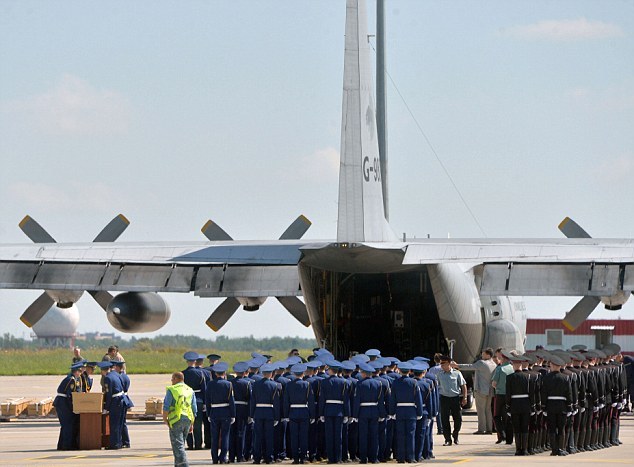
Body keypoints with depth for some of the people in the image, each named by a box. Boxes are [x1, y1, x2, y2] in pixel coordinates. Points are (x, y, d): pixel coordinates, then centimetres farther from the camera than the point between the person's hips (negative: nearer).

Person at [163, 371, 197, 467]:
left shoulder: (171, 390, -5)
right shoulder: (190, 390, 13)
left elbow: (166, 407, -11)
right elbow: (194, 409, 13)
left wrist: (165, 419, 1)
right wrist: (192, 424, 18)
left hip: (176, 420, -6)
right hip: (188, 419, 6)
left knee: (178, 445, -7)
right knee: (181, 444, 18)